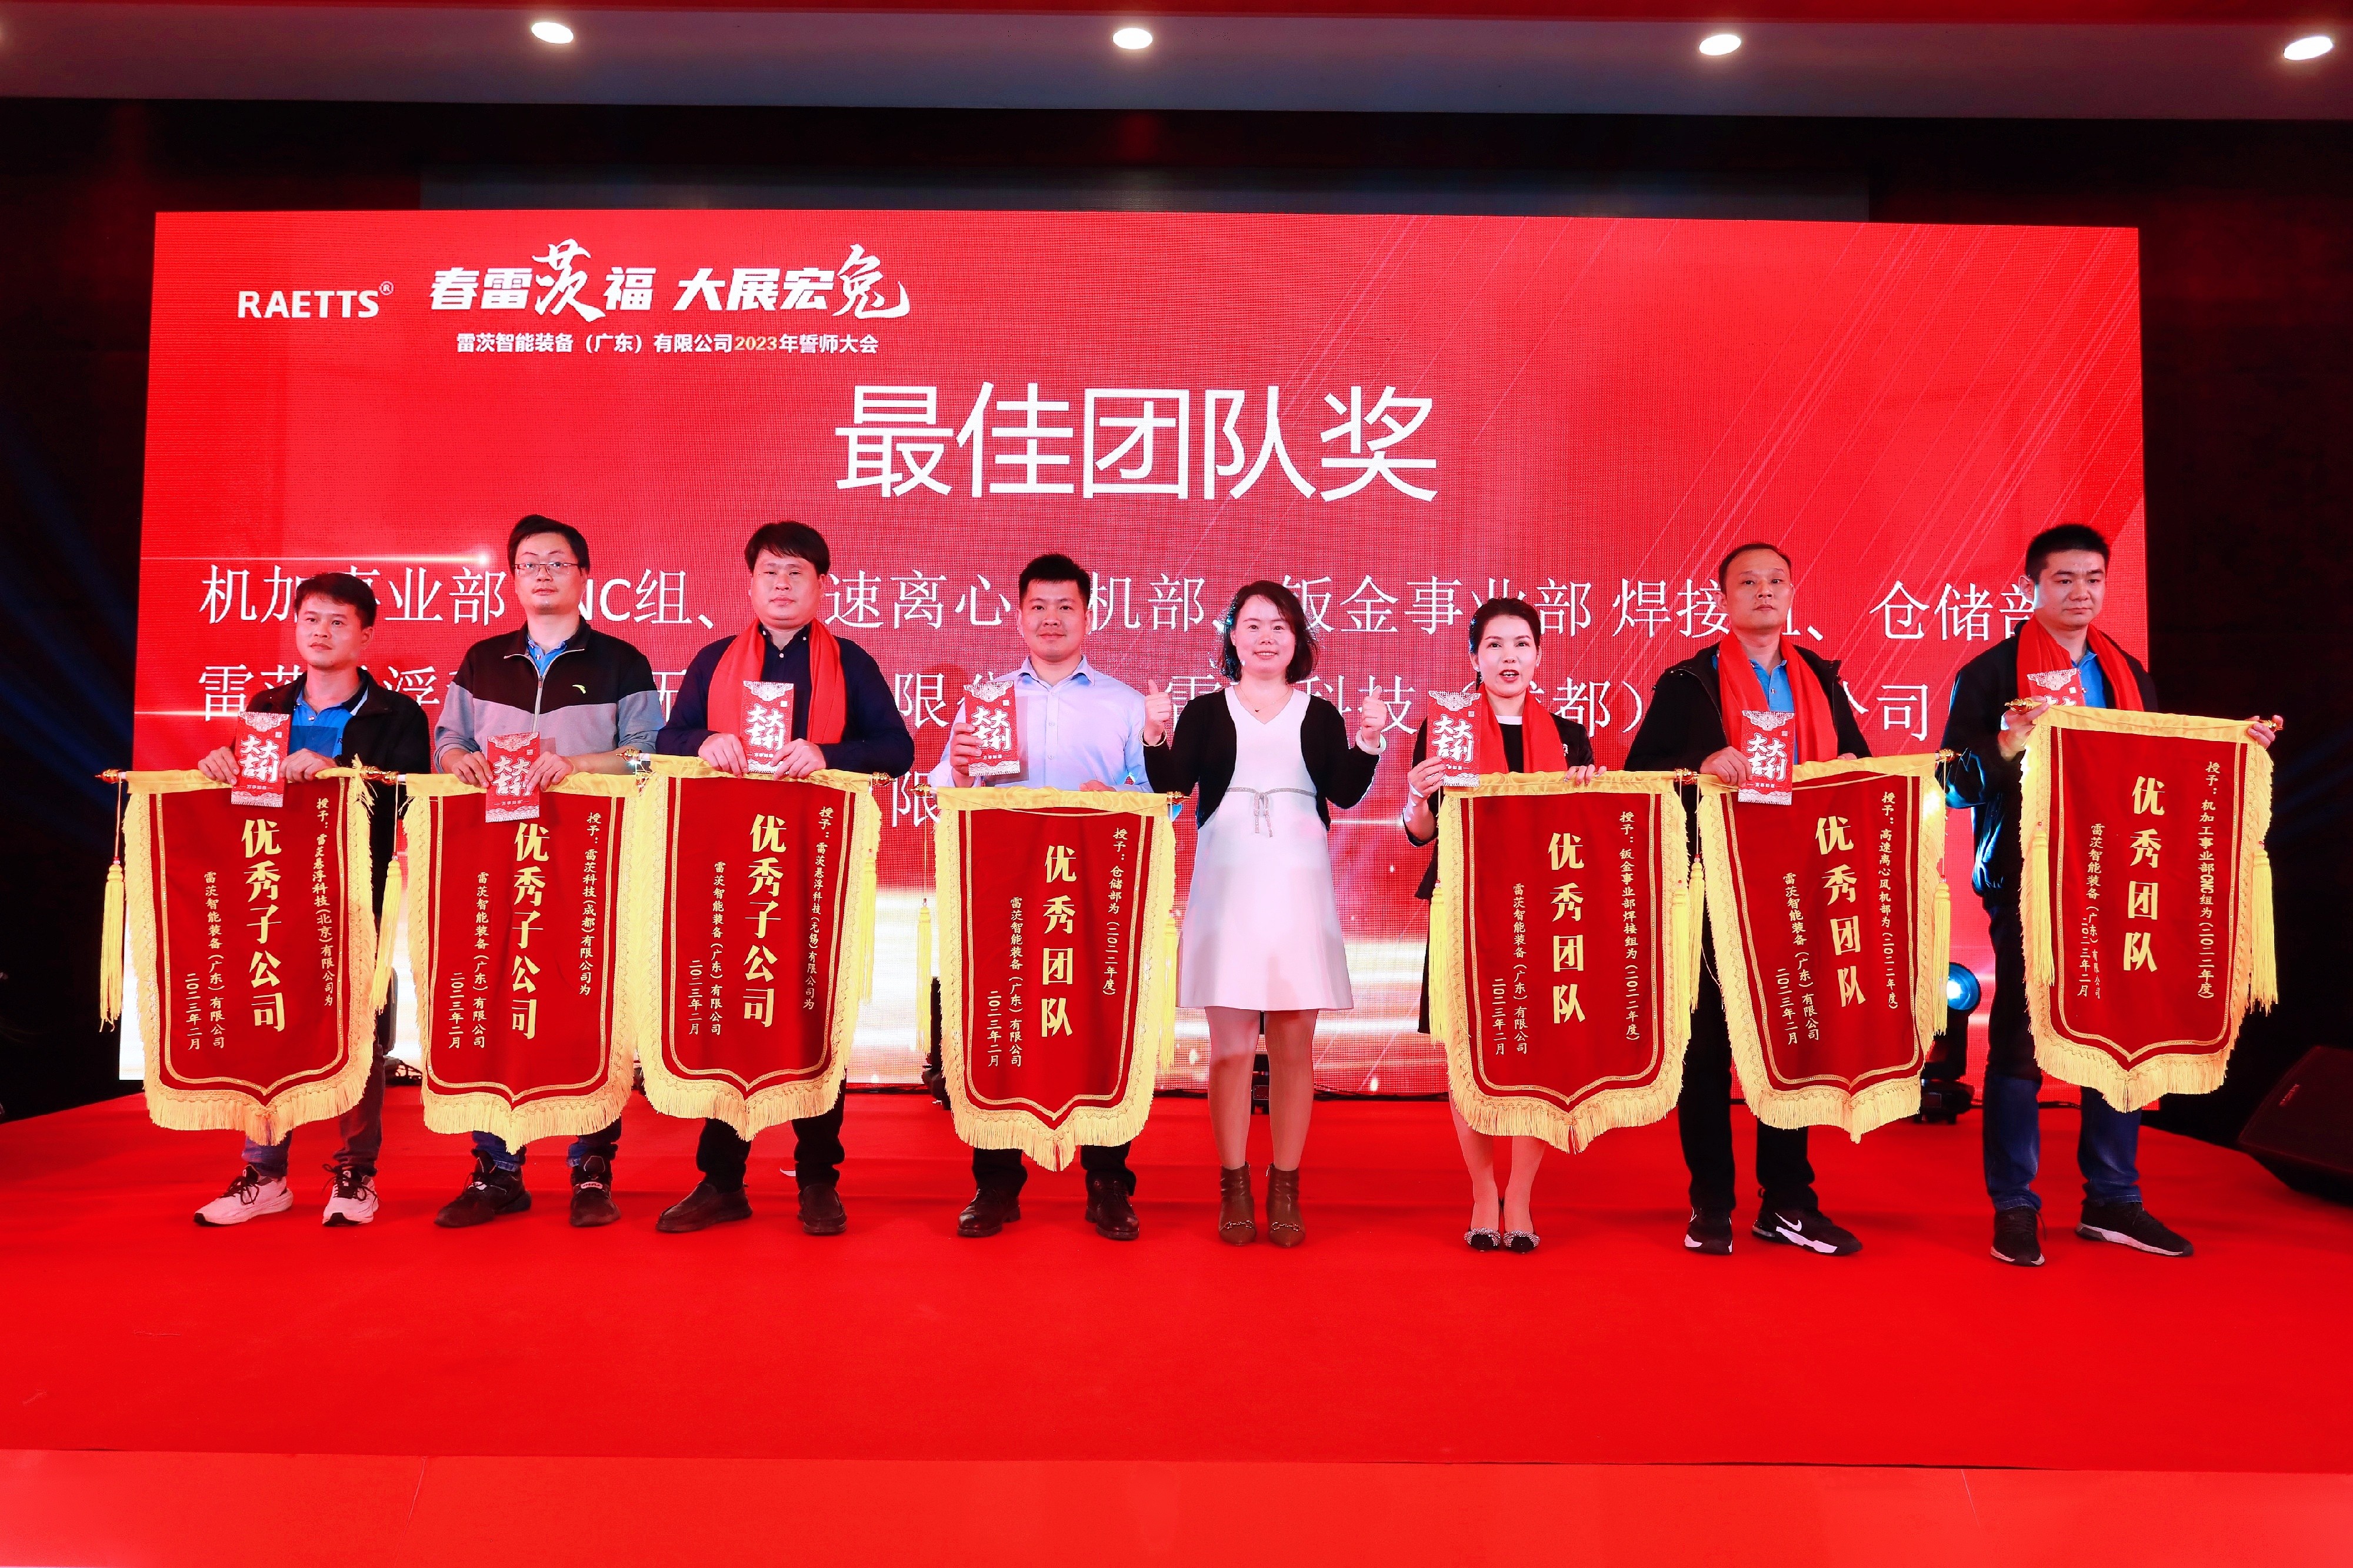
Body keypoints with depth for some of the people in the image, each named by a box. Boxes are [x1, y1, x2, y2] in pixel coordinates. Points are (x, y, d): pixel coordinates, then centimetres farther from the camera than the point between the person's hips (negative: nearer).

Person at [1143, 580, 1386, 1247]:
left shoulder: (1320, 715, 11)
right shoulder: (1205, 712, 9)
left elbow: (1345, 793, 0)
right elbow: (1172, 787, -2)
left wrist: (1369, 742, -14)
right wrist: (1157, 736, -17)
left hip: (1299, 887, 1)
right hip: (1226, 886, -1)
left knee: (1293, 1043, 4)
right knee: (1230, 1046, 0)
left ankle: (1286, 1190, 14)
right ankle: (1234, 1189, 12)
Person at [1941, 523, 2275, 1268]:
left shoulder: (2128, 674, 15)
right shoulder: (1989, 674, -3)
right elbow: (1957, 783, -10)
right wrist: (2008, 744, -28)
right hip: (2027, 884, -5)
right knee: (2020, 1038, -1)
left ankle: (2112, 1199, 21)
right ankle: (2013, 1207, 9)